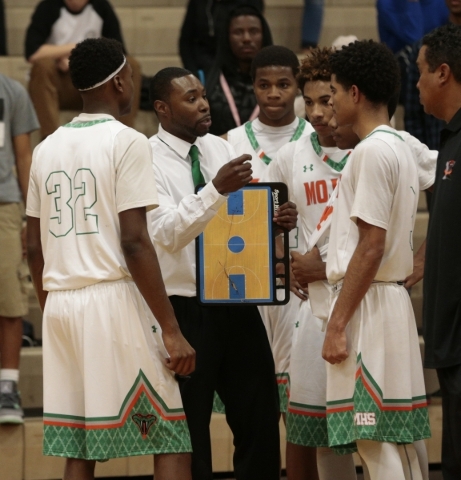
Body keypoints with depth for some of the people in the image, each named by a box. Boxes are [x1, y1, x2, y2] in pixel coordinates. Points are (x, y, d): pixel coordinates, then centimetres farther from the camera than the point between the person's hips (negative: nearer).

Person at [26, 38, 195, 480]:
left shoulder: (47, 148, 12)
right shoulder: (126, 142, -7)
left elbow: (34, 248, 14)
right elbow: (134, 242, -14)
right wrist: (171, 329, -12)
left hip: (59, 304, 6)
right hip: (113, 297, -6)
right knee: (171, 442, -1)